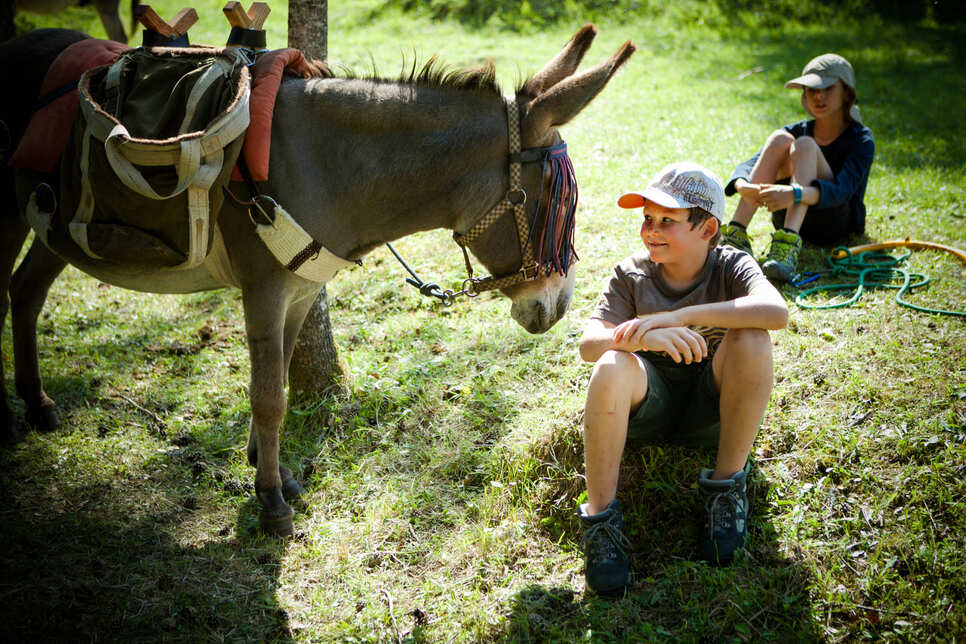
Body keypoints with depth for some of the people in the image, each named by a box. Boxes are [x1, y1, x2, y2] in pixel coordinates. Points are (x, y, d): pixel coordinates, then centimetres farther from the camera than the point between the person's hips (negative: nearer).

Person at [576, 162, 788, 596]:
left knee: (752, 339, -29)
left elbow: (776, 311, -32)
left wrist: (677, 316, -38)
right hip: (648, 404, 0)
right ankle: (600, 517, -22)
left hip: (710, 409, 0)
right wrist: (643, 335, -42)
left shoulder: (730, 267, -10)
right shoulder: (631, 274, -7)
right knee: (612, 365, -33)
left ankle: (726, 489, -15)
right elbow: (588, 343, -20)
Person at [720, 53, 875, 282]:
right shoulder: (797, 131, 7)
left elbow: (841, 191, -24)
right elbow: (749, 165, -8)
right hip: (786, 219, 3)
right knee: (780, 139, -17)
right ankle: (736, 234, -30)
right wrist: (743, 186, -33)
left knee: (804, 145, -24)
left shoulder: (861, 140, -5)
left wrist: (794, 193, -44)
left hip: (834, 224, -3)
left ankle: (787, 246, -45)